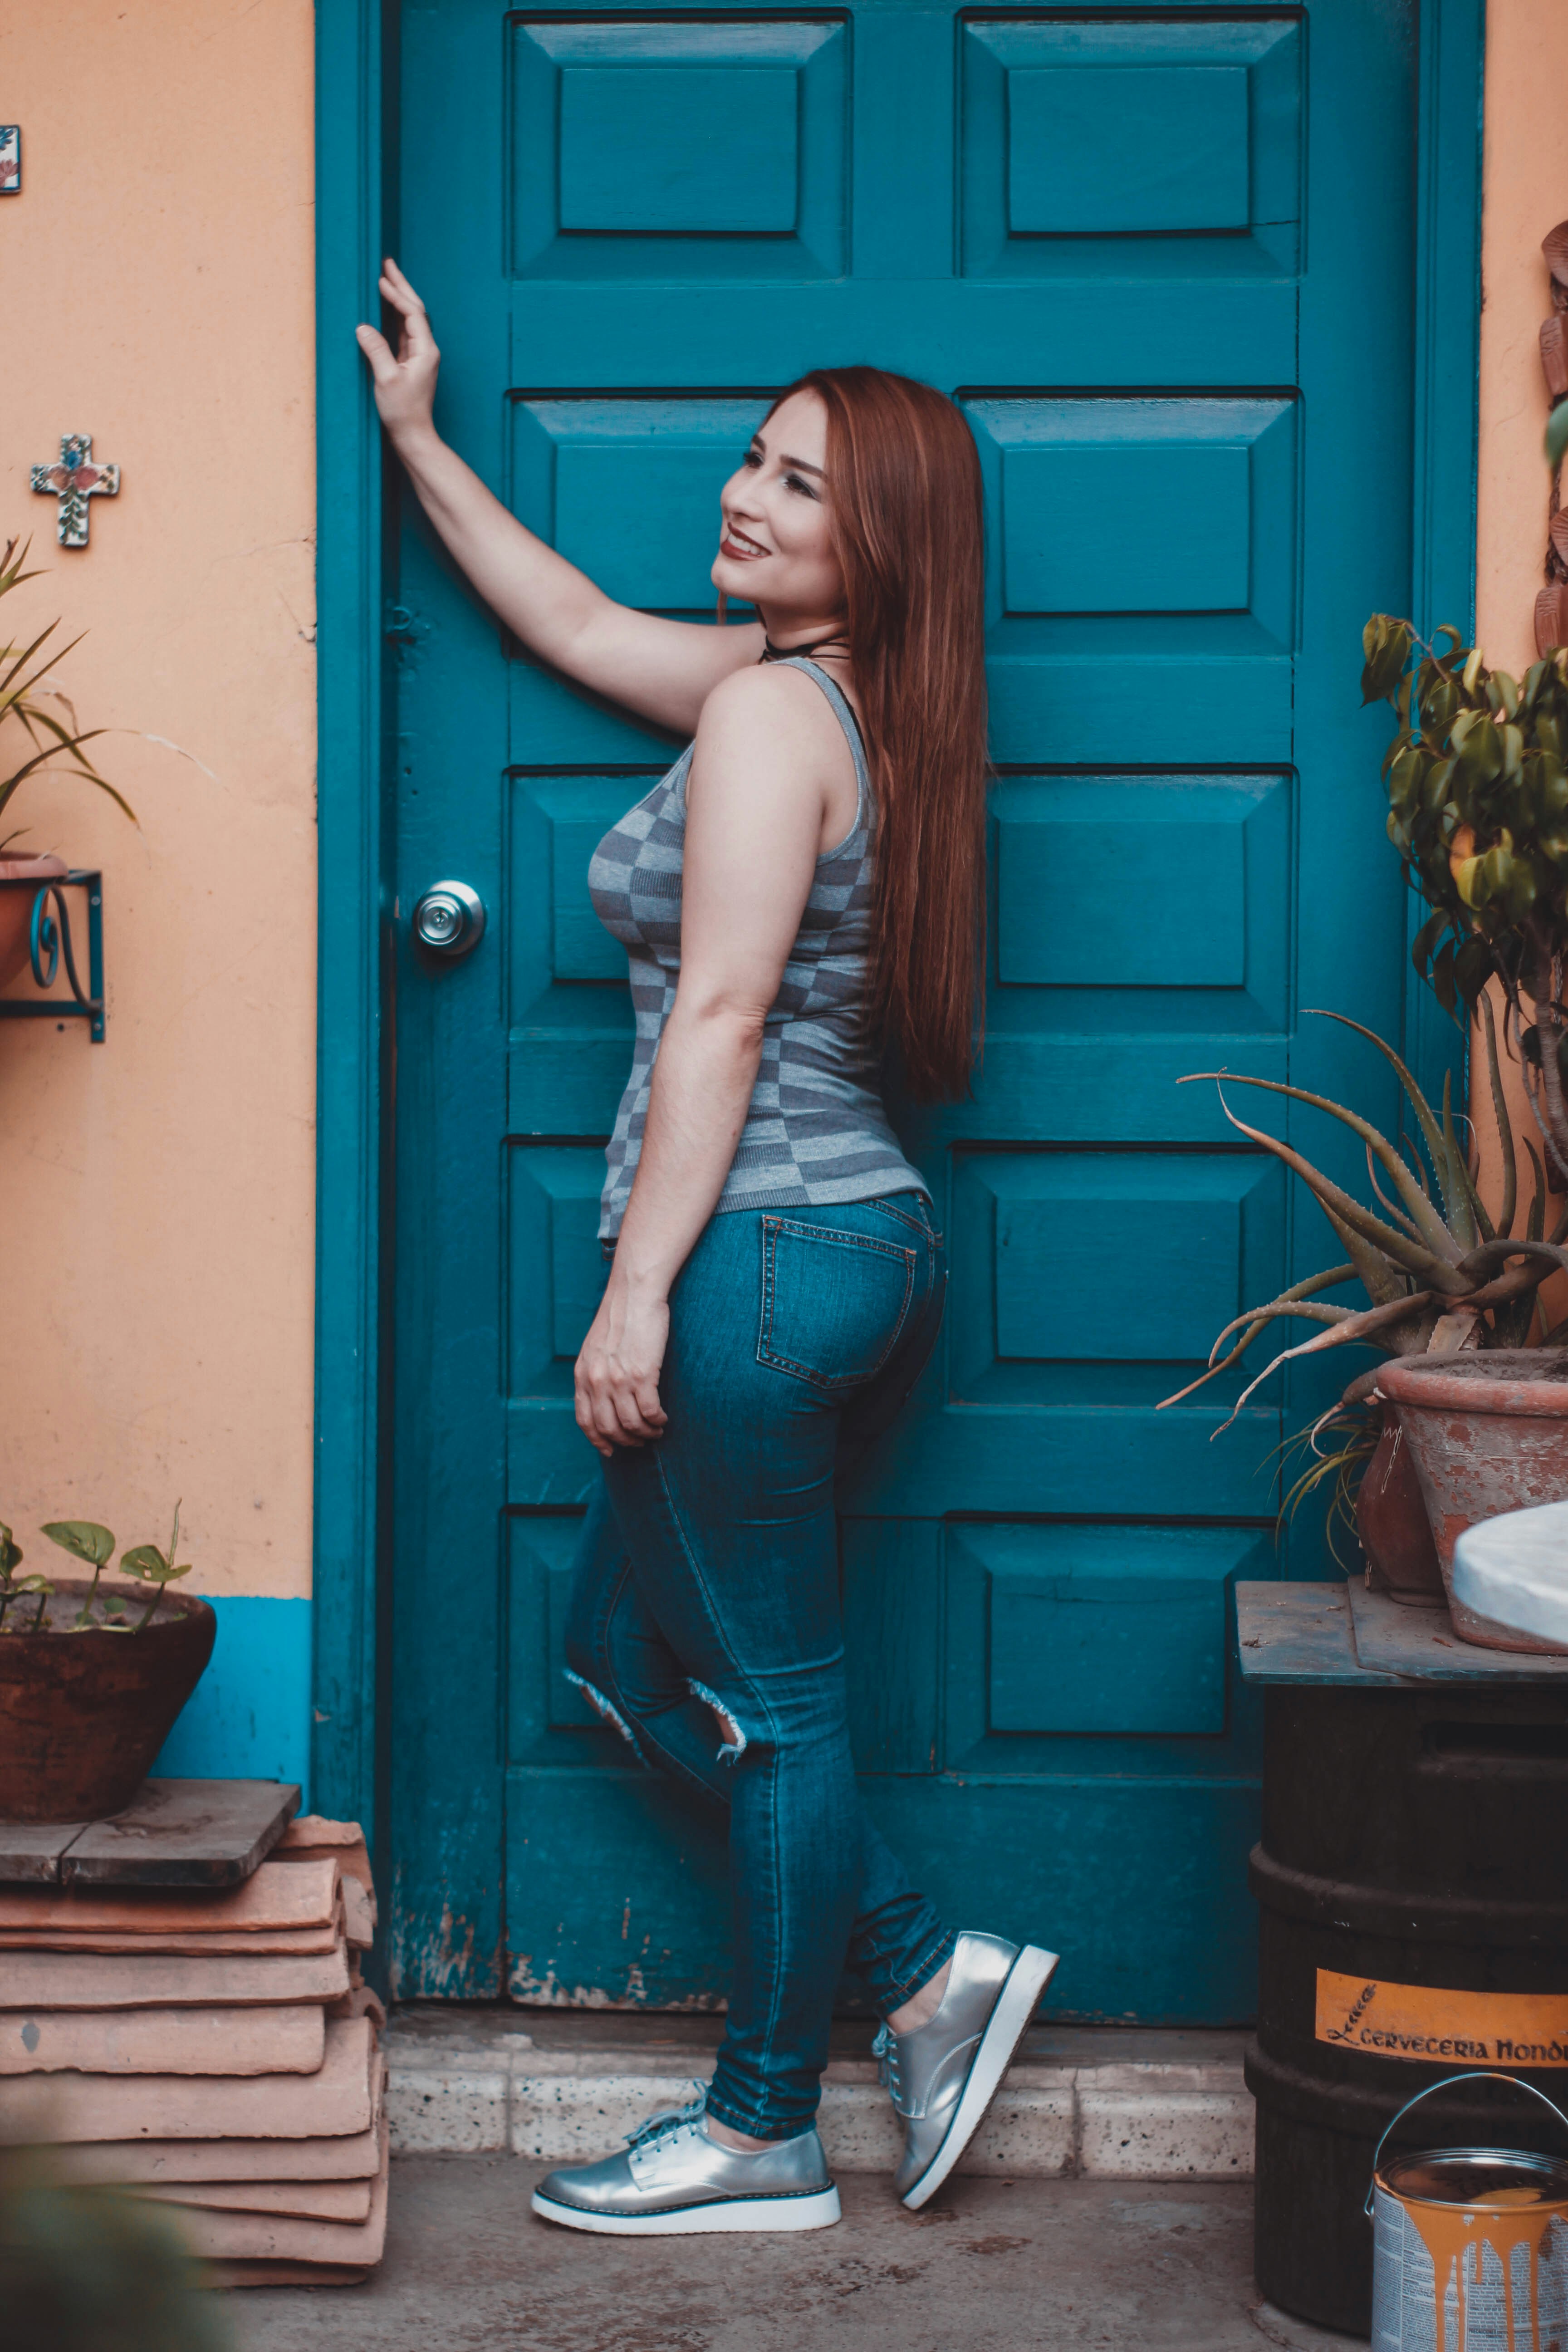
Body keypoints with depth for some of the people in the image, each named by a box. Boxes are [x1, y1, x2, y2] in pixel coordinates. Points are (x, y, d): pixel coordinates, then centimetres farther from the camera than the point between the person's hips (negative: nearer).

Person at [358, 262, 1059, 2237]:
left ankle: (766, 2133, 14)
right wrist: (415, 442, 31)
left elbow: (720, 1023, -19)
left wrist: (637, 1291, -18)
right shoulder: (829, 690, 14)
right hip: (852, 1242, 10)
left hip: (763, 1255, -10)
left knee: (773, 1694, 1)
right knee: (627, 1644, 18)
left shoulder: (769, 707, -14)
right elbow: (579, 624, 28)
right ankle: (923, 1976, 18)